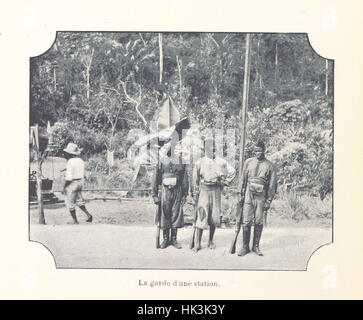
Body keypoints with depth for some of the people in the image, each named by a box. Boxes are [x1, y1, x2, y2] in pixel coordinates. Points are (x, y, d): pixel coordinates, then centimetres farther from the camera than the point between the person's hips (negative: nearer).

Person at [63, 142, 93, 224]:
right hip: (80, 182, 8)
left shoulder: (70, 161, -19)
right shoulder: (80, 161, 6)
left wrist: (65, 186, -11)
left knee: (70, 203, 4)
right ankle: (88, 215, 9)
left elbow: (69, 176, -20)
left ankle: (75, 221, 8)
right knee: (79, 200, 20)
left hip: (72, 183, -8)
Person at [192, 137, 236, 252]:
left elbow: (232, 171, 14)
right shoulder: (199, 162, 0)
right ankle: (197, 243, -4)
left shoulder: (221, 162, 2)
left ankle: (211, 241, 20)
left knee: (214, 217, 7)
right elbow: (195, 179, 4)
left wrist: (225, 182, 7)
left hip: (216, 191, 2)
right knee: (201, 217, -8)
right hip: (203, 190, -2)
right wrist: (195, 194, 3)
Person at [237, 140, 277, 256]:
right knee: (246, 221, -2)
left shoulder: (270, 166, 3)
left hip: (261, 196, -1)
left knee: (259, 222, 1)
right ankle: (245, 246, 6)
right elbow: (243, 179, 12)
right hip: (249, 194, 1)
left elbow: (272, 185, 4)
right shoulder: (248, 162, 8)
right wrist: (241, 195, 8)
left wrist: (268, 201, -1)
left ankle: (256, 246, 14)